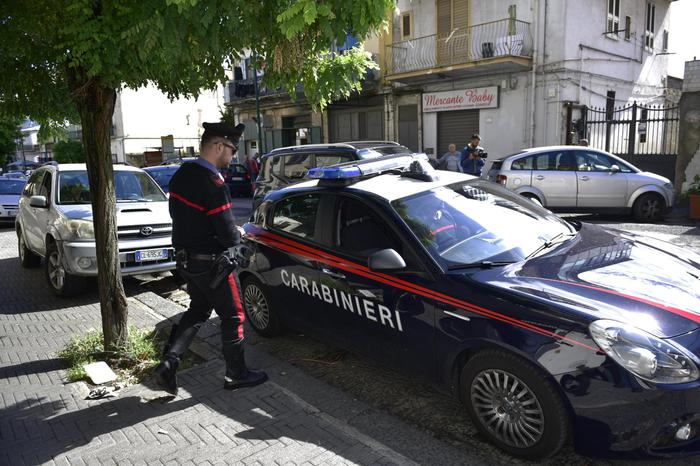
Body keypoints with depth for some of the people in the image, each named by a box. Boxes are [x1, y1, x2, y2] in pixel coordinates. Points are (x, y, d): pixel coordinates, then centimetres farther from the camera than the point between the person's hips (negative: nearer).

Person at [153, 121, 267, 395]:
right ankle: (236, 375, 21)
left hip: (185, 257, 9)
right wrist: (239, 235, -2)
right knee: (233, 316, 8)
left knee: (198, 310, 23)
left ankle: (168, 364, 17)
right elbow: (228, 236, -24)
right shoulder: (213, 183, -23)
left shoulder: (181, 174, 4)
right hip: (210, 263, -8)